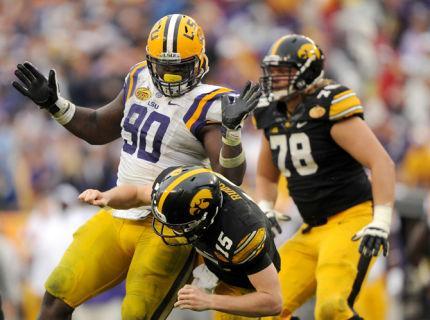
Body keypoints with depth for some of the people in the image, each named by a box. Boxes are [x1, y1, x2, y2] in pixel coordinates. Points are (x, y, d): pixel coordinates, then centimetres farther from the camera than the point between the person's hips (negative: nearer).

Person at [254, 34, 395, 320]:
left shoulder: (329, 107, -14)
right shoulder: (273, 116, 10)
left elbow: (382, 163, -18)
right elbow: (266, 176, 27)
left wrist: (381, 222, -24)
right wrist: (264, 212, 7)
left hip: (351, 222, -8)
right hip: (313, 231, 8)